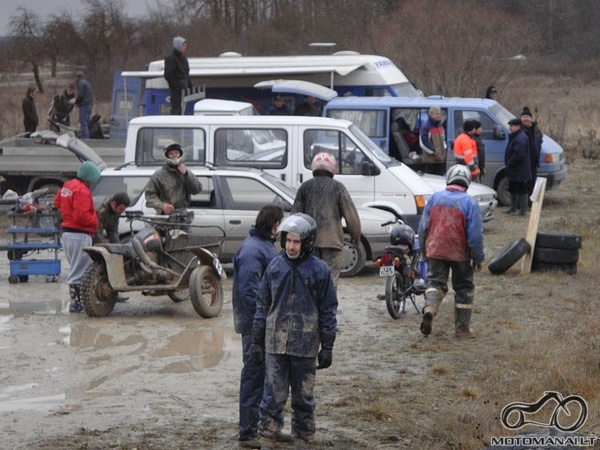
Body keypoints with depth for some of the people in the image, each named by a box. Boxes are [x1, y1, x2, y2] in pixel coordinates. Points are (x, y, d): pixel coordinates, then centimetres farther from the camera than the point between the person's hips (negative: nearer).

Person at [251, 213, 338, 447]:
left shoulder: (319, 270, -4)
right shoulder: (275, 266, 3)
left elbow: (328, 311, 0)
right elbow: (262, 305, 9)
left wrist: (327, 347, -1)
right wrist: (256, 341, 7)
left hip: (305, 345, -1)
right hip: (275, 343, 1)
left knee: (303, 396, 10)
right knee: (273, 396, 1)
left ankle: (303, 439, 21)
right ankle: (267, 439, 8)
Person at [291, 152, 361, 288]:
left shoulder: (305, 187, 8)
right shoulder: (337, 187, -1)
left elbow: (295, 214, 9)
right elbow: (350, 214, 0)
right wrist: (356, 235, 13)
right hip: (331, 240, -3)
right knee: (331, 276, -3)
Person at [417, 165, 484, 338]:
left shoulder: (435, 198, 1)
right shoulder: (470, 203, -10)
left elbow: (423, 227, 7)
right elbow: (475, 234, -12)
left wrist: (424, 251, 19)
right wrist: (478, 258, -1)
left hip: (435, 251, 2)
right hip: (460, 253, -2)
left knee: (435, 281, 11)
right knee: (464, 288, 12)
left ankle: (429, 308, -20)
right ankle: (462, 328, 16)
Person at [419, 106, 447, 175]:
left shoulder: (440, 125, 12)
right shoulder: (426, 127, -14)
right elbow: (423, 143, -19)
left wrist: (444, 148, 10)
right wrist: (433, 151, -18)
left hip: (441, 157, 8)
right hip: (430, 158, -8)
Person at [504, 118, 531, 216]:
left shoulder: (520, 139, -21)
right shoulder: (514, 136, 14)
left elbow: (518, 155, -28)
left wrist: (509, 164, -19)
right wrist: (508, 165, 14)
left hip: (520, 171, -11)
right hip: (514, 171, 11)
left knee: (521, 190, -4)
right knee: (512, 189, 19)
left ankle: (522, 210, 1)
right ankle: (513, 208, 29)